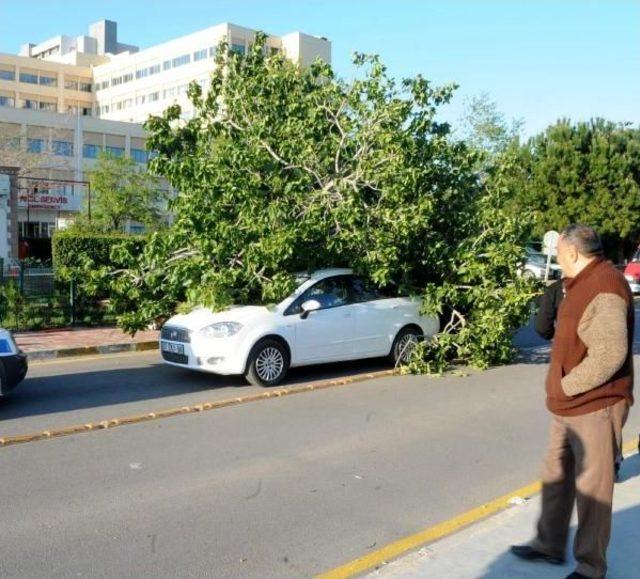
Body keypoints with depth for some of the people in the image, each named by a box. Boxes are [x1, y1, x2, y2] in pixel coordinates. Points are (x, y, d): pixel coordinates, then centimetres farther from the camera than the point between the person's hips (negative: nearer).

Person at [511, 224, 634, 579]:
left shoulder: (603, 288, -20)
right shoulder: (583, 284, 13)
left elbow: (609, 354, -29)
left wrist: (566, 386, -19)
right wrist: (562, 389, 10)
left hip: (594, 407, -10)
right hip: (569, 407, 10)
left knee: (592, 489, 3)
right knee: (556, 477, 19)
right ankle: (550, 545, 34)